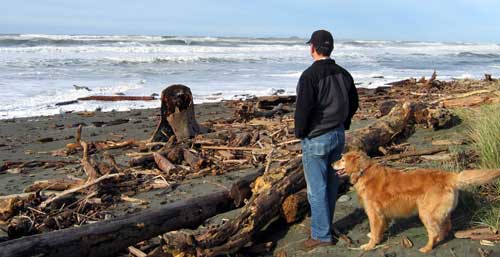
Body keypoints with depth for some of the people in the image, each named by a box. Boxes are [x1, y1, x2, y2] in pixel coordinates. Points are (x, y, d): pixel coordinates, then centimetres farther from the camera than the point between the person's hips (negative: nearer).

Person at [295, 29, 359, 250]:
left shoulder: (310, 75, -18)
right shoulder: (343, 74, 5)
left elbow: (303, 108, -22)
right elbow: (353, 104, 13)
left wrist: (299, 133, -7)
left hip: (315, 139, -8)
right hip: (338, 136, 8)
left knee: (317, 189, 1)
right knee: (331, 184, 18)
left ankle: (321, 235, 9)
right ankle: (325, 226, 32)